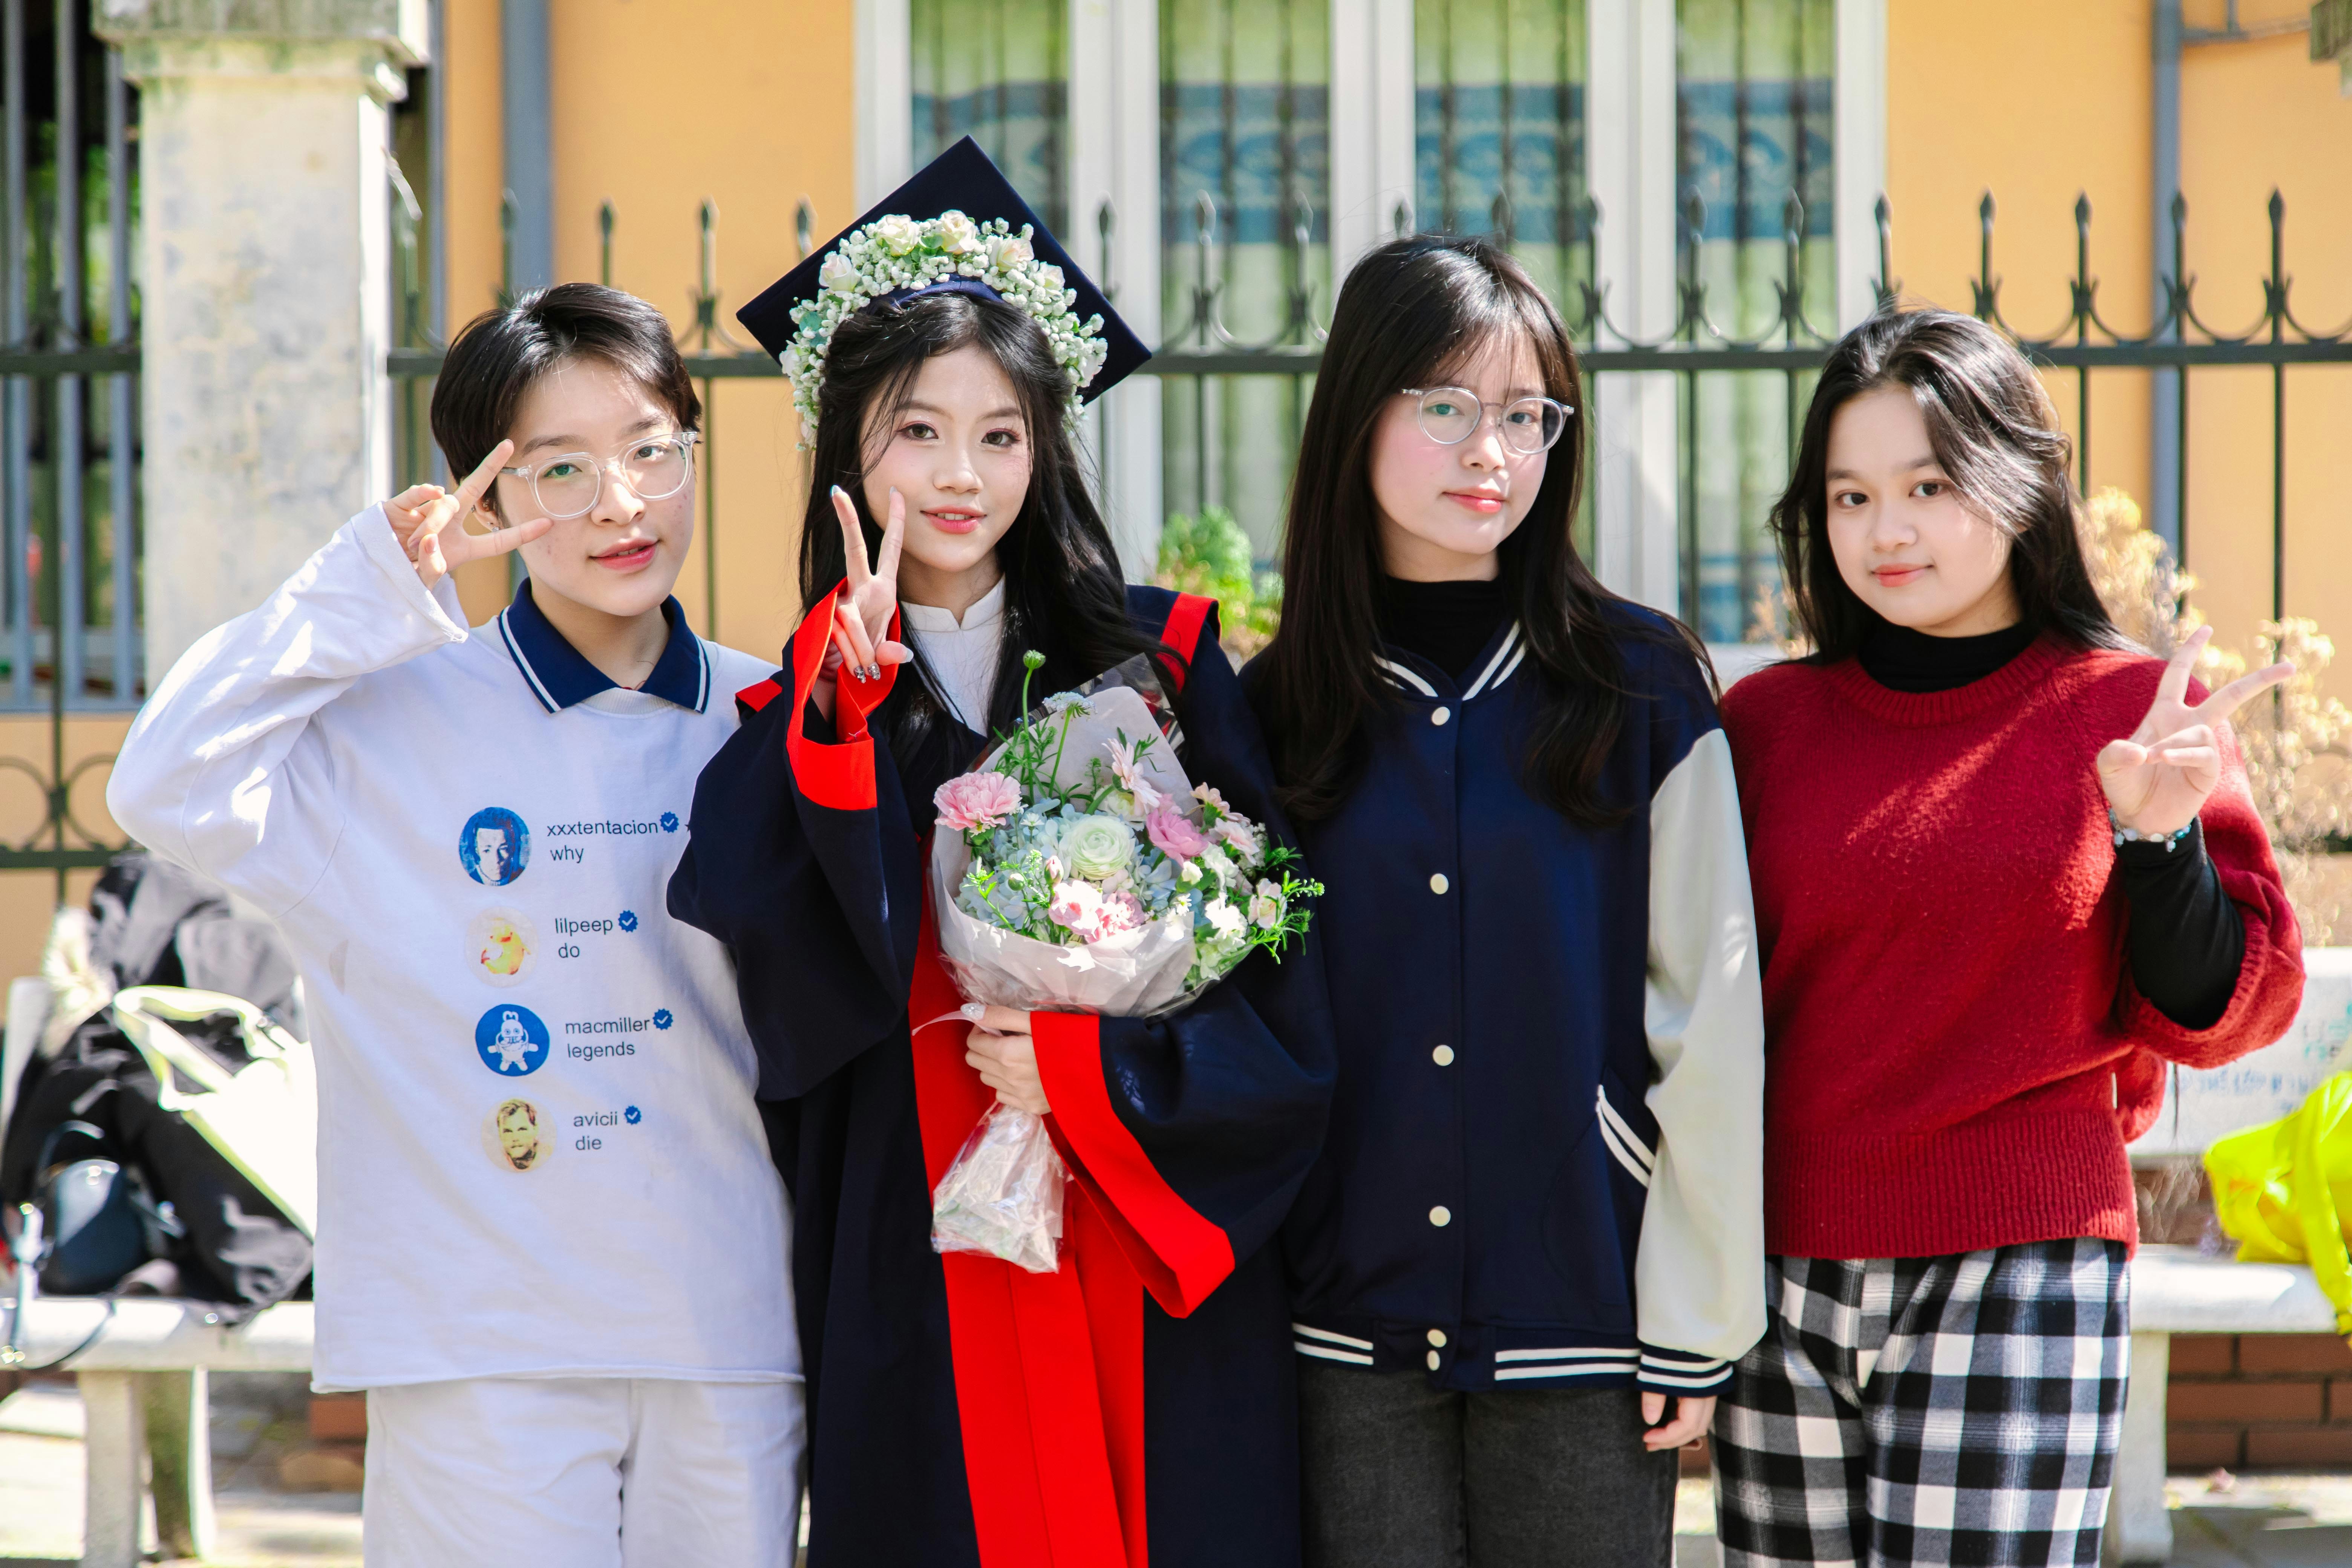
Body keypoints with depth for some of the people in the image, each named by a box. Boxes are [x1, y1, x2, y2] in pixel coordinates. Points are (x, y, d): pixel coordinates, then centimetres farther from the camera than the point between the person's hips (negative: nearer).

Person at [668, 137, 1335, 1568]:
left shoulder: (1157, 665, 4)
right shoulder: (803, 716, 7)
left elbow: (1279, 990, 0)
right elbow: (804, 992, -10)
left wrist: (1090, 1065, -14)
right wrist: (845, 702, -16)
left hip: (1158, 1285, 0)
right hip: (920, 1281, 1)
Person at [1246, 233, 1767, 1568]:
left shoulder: (1641, 685, 0)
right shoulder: (1278, 707, 6)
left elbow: (1711, 1019, -1)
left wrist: (1699, 1322, -4)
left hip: (1585, 1320, -2)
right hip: (1353, 1342, 2)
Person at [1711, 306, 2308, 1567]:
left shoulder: (2131, 712, 1)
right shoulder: (1767, 722, 7)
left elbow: (2221, 1014, 0)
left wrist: (2158, 836, -14)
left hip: (2018, 1286, -3)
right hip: (1780, 1286, 3)